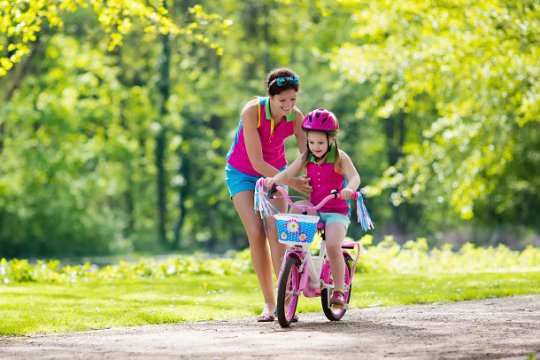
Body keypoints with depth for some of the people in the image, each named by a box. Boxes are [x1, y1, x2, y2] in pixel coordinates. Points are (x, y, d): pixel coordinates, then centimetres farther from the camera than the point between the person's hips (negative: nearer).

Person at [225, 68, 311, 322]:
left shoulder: (296, 117, -20)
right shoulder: (252, 111, -30)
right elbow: (257, 162, -29)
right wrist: (291, 182, -34)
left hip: (275, 172, 2)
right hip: (243, 173, -2)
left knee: (275, 232, -16)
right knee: (256, 233, -12)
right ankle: (268, 303, -5)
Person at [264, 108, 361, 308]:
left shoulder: (339, 158, -7)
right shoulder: (306, 158, 4)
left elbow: (354, 176, -20)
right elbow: (287, 174, -3)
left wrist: (349, 188, -44)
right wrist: (273, 180, -26)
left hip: (336, 212, -5)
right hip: (314, 210, 5)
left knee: (333, 246, -26)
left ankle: (339, 291, -12)